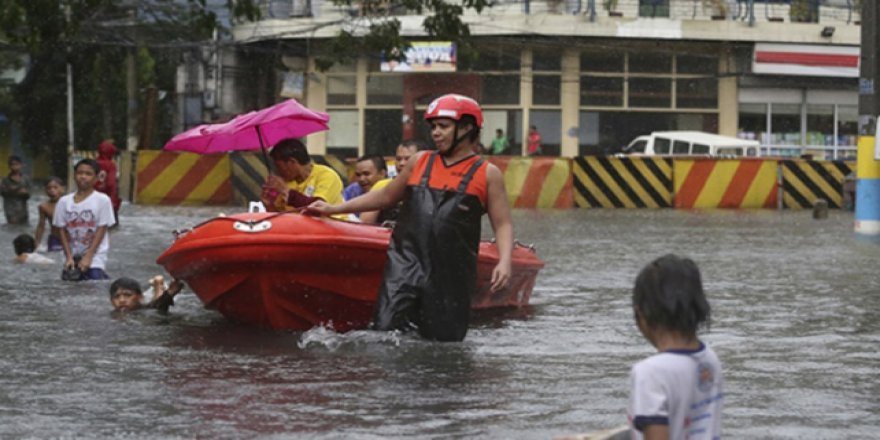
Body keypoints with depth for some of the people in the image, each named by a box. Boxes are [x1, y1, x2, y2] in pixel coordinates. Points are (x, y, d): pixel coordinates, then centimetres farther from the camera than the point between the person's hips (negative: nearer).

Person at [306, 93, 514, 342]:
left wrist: (504, 261, -15)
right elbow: (386, 196, 25)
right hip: (406, 263, 2)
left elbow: (502, 225, 3)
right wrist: (334, 209, 22)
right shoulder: (420, 162, 15)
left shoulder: (487, 174, 5)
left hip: (451, 274, -2)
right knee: (385, 332, -14)